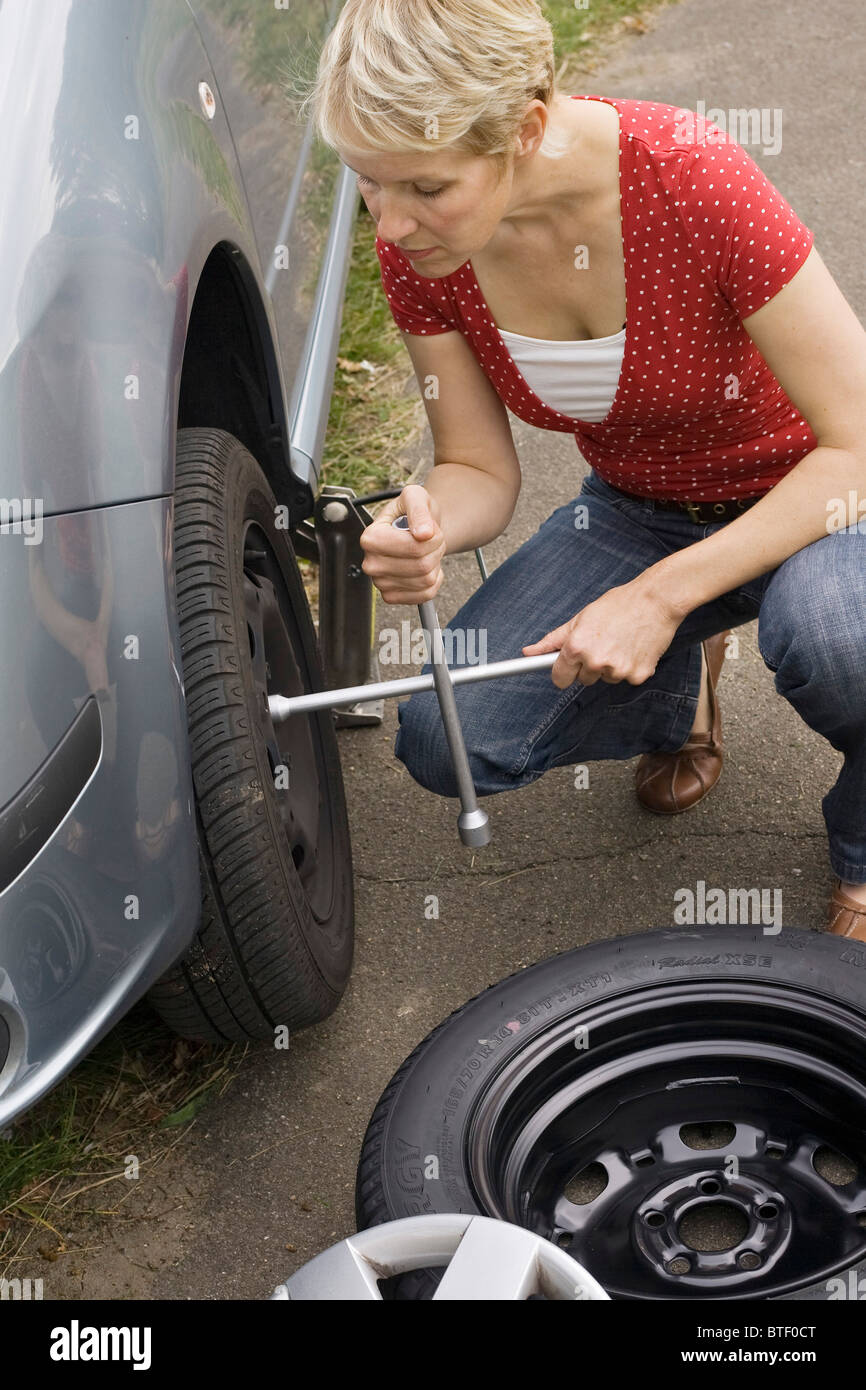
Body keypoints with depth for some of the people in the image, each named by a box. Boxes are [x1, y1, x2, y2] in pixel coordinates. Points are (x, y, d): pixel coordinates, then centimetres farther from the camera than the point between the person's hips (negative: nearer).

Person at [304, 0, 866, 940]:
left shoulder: (691, 178, -31)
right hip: (636, 510, 4)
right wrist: (427, 528, -32)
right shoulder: (414, 241, -17)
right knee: (446, 739, -16)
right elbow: (482, 472, -8)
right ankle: (682, 686, 16)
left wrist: (662, 595, -33)